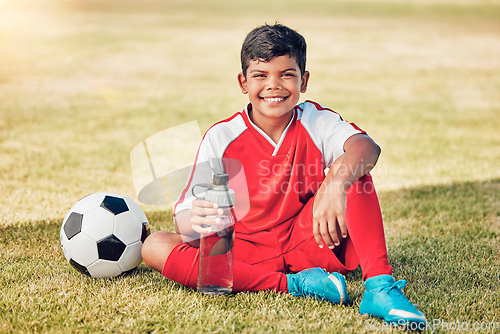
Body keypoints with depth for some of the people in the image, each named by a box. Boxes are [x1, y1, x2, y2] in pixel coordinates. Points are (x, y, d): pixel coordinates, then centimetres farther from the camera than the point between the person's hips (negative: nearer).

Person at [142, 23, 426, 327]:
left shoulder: (315, 121, -3)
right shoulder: (221, 138, -5)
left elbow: (367, 147, -26)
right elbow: (185, 220, -12)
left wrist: (336, 184, -48)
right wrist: (197, 221, -38)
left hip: (308, 244, 0)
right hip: (248, 253, 1)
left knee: (350, 168, -19)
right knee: (155, 246, -24)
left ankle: (379, 286, -31)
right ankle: (293, 285, -29)